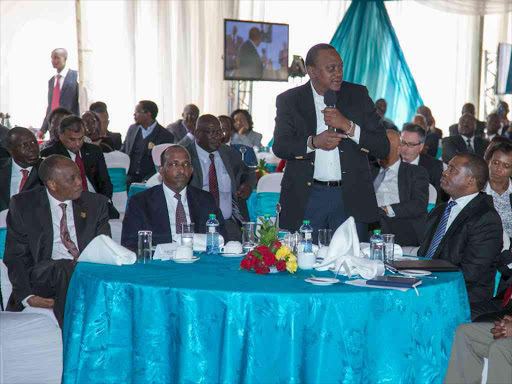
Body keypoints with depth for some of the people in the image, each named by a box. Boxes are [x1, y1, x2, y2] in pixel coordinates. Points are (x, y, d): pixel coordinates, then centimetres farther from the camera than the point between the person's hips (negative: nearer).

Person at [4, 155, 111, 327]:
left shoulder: (96, 203, 8)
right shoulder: (23, 205, 2)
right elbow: (15, 256, 2)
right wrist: (26, 297, -14)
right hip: (41, 278, -2)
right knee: (63, 266, -35)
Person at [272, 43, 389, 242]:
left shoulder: (358, 95, 5)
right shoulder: (289, 100, 3)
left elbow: (383, 148, 0)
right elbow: (279, 147, -5)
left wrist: (347, 126, -14)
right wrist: (313, 142, -22)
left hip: (350, 198, 1)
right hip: (306, 199, 0)